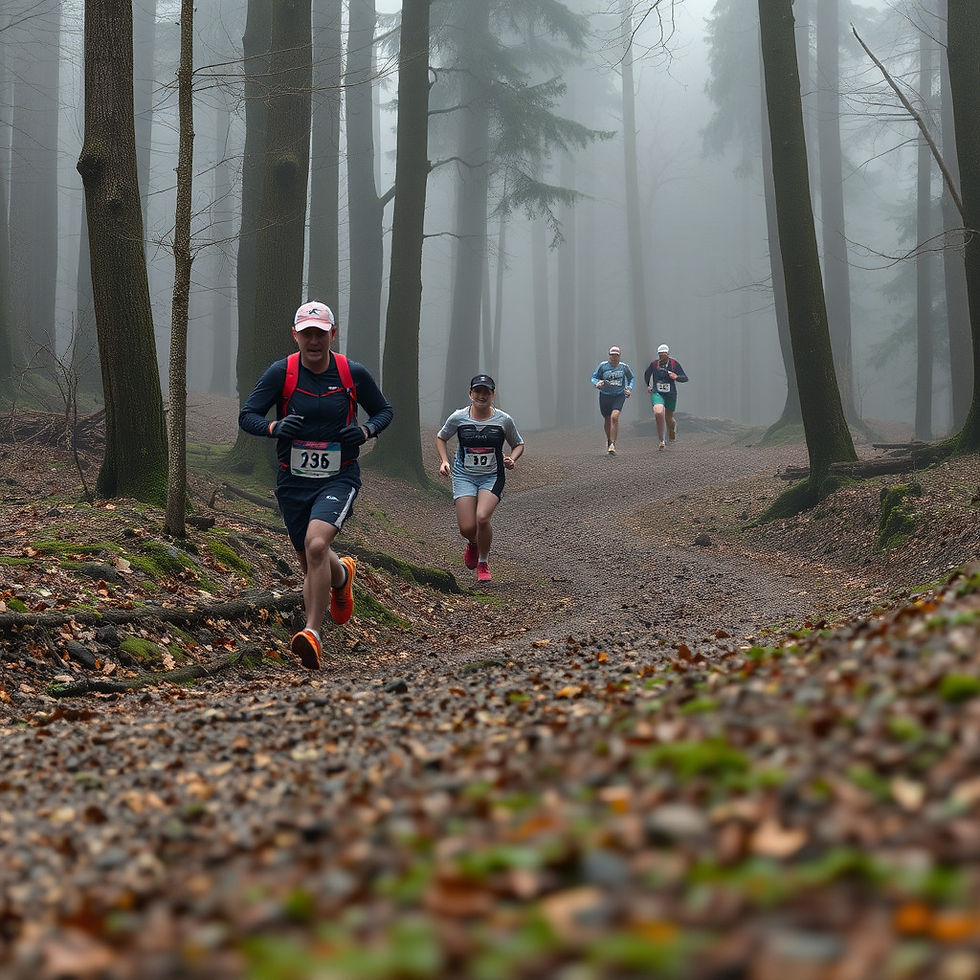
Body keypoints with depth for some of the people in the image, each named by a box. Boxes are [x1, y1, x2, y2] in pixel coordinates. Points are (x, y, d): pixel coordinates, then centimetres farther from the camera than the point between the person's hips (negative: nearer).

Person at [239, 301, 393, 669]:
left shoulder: (354, 374, -3)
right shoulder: (281, 372, -5)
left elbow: (384, 410, 12)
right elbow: (246, 416, -4)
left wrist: (366, 431, -10)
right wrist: (275, 427, -25)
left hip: (339, 478, -2)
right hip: (293, 481, 2)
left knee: (316, 544, -28)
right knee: (310, 563, 15)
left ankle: (312, 632, -22)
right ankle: (342, 575, 53)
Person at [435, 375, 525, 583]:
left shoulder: (503, 420, -4)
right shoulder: (458, 418, -3)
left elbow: (518, 444, 12)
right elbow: (440, 438, 15)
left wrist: (512, 459, -9)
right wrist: (444, 461, -1)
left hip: (492, 477, -1)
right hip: (464, 476, 1)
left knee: (482, 517, -25)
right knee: (467, 528, -10)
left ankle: (483, 563, 1)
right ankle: (473, 544, 31)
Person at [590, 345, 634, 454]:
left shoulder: (624, 367, 0)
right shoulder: (603, 365, -4)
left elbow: (631, 378, 17)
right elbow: (594, 377, 3)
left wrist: (629, 389, 2)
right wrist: (597, 383, -19)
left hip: (619, 396, -1)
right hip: (605, 396, 1)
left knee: (614, 417, -21)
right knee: (607, 420, 10)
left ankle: (612, 444, -19)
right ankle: (609, 440, 39)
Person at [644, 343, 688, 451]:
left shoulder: (674, 364, -4)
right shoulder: (654, 364, 0)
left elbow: (685, 378, -3)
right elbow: (646, 374, 22)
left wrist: (676, 377, -21)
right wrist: (648, 385, 20)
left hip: (670, 394, 1)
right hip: (657, 393, -1)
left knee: (668, 418, 12)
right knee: (658, 413, -26)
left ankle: (673, 427, 53)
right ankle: (662, 441, -16)